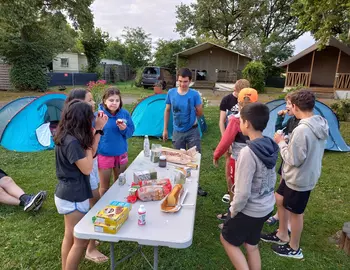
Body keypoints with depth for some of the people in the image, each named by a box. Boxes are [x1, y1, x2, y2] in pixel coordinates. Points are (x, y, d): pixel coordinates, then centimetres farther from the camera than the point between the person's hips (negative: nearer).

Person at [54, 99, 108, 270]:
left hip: (67, 194, 10)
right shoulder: (72, 142, -26)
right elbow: (87, 168, -20)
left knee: (69, 237, 23)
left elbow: (90, 153, 6)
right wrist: (92, 137, -15)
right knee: (81, 241, 7)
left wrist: (98, 129, 1)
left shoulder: (66, 137, 2)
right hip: (73, 197, -10)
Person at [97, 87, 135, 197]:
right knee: (104, 186, 14)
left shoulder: (125, 113, -5)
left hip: (121, 153, 4)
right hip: (104, 154, -3)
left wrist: (124, 129, -19)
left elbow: (131, 132, -2)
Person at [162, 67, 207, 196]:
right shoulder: (171, 93, -7)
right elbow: (167, 111, 5)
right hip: (177, 132, 2)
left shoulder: (194, 94, -12)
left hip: (192, 131, -2)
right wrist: (165, 129, 6)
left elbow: (200, 113, 0)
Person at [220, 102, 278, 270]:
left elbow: (243, 192, -26)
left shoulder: (248, 152, -29)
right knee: (252, 245, 24)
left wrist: (233, 210, -9)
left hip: (250, 210, -8)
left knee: (227, 239, 16)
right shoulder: (270, 146, -3)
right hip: (266, 206, 8)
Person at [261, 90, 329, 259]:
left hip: (299, 179, -9)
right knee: (280, 201, 23)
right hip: (303, 175, 9)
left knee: (295, 213, 11)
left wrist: (281, 142, -12)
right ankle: (282, 235, 42)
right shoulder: (321, 125, -1)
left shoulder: (301, 130, -31)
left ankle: (294, 248, 35)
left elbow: (294, 160, -24)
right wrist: (288, 142, 3)